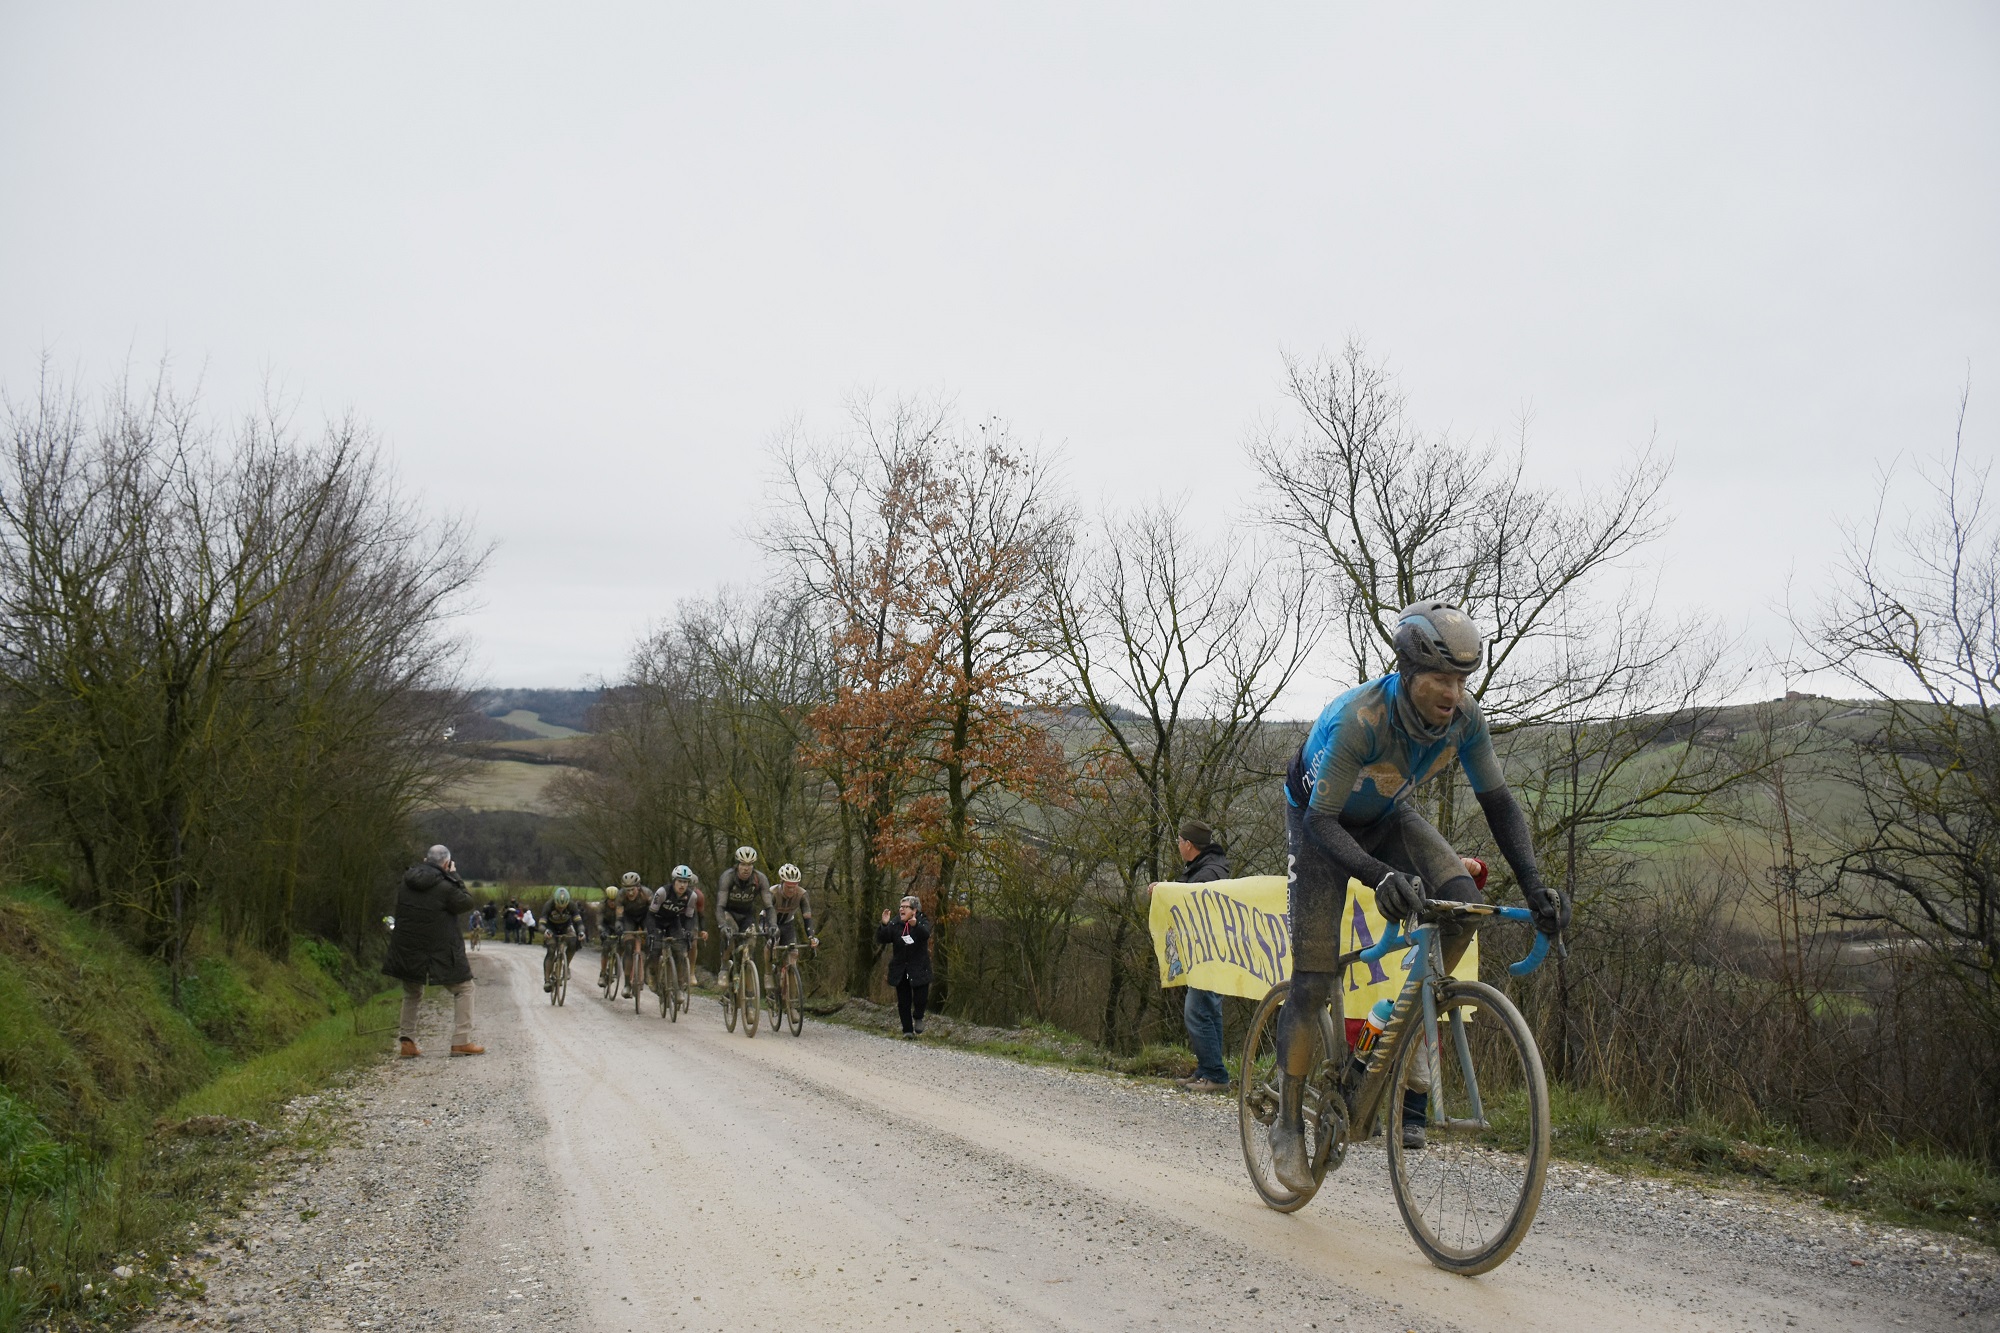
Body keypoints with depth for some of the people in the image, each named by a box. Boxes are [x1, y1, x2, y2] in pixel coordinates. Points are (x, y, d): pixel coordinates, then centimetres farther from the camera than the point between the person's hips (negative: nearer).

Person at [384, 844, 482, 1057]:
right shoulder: (445, 887, -17)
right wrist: (454, 877, 1)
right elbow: (466, 902, -6)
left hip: (407, 950, 6)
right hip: (440, 952, -6)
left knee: (412, 994, 23)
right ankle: (461, 1041, -1)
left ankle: (406, 1042, 15)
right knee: (464, 988, 7)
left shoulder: (407, 883, 3)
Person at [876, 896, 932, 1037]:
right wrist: (884, 925, -25)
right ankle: (908, 1030, 15)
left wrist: (915, 925, -49)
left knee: (921, 998, -10)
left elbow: (926, 934, -27)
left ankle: (918, 1017, 21)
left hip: (919, 970, -2)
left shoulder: (922, 922, -4)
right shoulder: (894, 925, 3)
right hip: (900, 971, 3)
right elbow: (881, 939, -6)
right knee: (903, 1002, 4)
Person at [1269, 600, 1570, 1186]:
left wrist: (1534, 884, -25)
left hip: (1388, 816, 4)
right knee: (1313, 981, -11)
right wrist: (1379, 875, -52)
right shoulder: (1358, 719, -38)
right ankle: (1288, 1127, 5)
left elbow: (1498, 801, -13)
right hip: (1321, 820, -4)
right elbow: (1320, 820, -36)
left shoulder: (1465, 717, -23)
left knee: (1464, 905, -23)